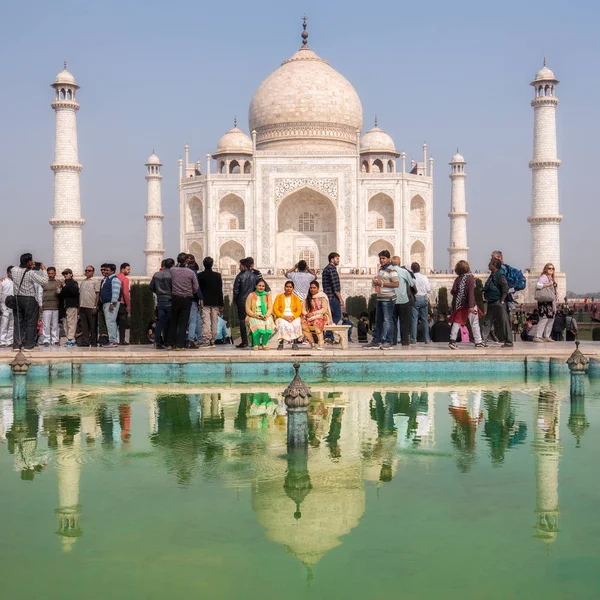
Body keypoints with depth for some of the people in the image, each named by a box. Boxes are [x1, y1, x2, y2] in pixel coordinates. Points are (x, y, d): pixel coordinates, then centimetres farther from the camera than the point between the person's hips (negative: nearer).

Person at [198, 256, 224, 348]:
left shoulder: (200, 276, -3)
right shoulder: (217, 275, 2)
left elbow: (198, 290, -1)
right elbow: (220, 291, 3)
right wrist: (221, 304, 7)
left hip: (204, 303, -2)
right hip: (215, 303, 2)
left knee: (206, 322, -5)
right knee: (214, 322, 8)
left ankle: (207, 342, -11)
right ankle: (212, 342, 9)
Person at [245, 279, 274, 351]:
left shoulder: (267, 295, 14)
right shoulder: (251, 295, 6)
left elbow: (270, 308, 7)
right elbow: (248, 309, 1)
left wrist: (266, 316, -14)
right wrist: (256, 315, -15)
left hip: (265, 317, 2)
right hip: (253, 317, -2)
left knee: (267, 324, -34)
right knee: (257, 325, -37)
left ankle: (264, 344, -19)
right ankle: (256, 344, -22)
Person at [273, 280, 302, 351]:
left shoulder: (296, 298, 16)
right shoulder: (279, 297, 12)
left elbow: (299, 310, 6)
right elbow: (275, 309, 1)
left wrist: (293, 317, -15)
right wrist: (284, 317, -14)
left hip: (294, 318, 1)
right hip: (281, 318, -1)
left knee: (297, 323, -35)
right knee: (283, 324, -38)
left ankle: (295, 343, -28)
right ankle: (281, 343, -25)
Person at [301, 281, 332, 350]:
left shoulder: (322, 296, 0)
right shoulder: (307, 297, 14)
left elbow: (324, 309, -9)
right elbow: (303, 309, 9)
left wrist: (314, 313, -19)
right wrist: (306, 314, -14)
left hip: (322, 316, -4)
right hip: (310, 317, 4)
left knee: (316, 321, -39)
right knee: (303, 323, -28)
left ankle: (320, 343, -43)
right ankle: (312, 343, -26)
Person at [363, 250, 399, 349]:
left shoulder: (391, 270, -11)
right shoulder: (381, 269, 17)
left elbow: (396, 284, -18)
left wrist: (382, 283, -19)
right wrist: (375, 282, 8)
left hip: (388, 299, -9)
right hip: (380, 298, 9)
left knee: (387, 320, -5)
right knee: (378, 320, 11)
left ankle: (387, 342, -1)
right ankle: (376, 341, 17)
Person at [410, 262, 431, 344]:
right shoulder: (424, 277, -1)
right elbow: (428, 289, 0)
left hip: (415, 299, -2)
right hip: (424, 299, 2)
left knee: (414, 319, 0)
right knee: (424, 320, 8)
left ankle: (413, 339, -3)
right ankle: (427, 339, 10)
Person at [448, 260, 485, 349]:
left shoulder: (457, 279, 2)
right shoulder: (470, 277, -9)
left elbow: (453, 291, 1)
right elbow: (471, 292, -17)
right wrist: (471, 306, -21)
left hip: (459, 304, 4)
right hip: (468, 304, -4)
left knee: (457, 322, 6)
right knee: (475, 323, 8)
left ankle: (452, 340, -5)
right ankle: (478, 342, 12)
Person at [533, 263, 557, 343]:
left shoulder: (551, 278, 20)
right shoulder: (543, 277, -8)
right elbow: (538, 285, -23)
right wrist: (548, 284, -22)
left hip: (551, 302, 10)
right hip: (545, 301, -10)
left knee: (551, 319, 10)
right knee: (544, 319, -14)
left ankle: (546, 336, 15)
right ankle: (537, 336, -14)